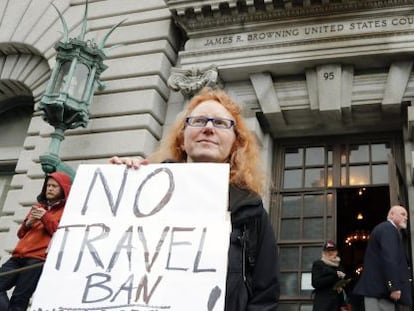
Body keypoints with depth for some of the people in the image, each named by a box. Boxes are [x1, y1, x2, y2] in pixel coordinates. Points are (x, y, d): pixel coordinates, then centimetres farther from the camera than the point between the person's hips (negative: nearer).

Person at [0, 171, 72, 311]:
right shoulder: (39, 206, 26)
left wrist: (46, 218, -12)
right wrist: (28, 223, 5)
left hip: (38, 259, -7)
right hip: (19, 257, 7)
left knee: (19, 299, -14)